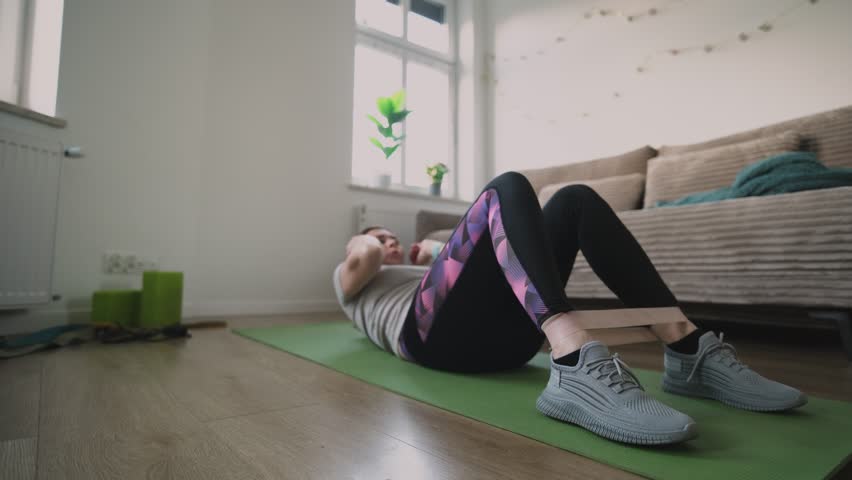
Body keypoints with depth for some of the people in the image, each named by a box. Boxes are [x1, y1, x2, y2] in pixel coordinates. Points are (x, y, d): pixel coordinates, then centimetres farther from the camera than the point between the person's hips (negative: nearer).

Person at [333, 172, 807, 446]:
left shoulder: (413, 267, 44)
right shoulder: (351, 283, 29)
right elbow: (362, 259, 3)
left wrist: (433, 254, 30)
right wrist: (364, 245, 23)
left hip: (504, 335, 6)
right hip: (435, 333, -5)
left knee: (575, 199, -6)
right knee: (506, 187, -22)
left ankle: (687, 349, -18)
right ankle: (575, 366, -46)